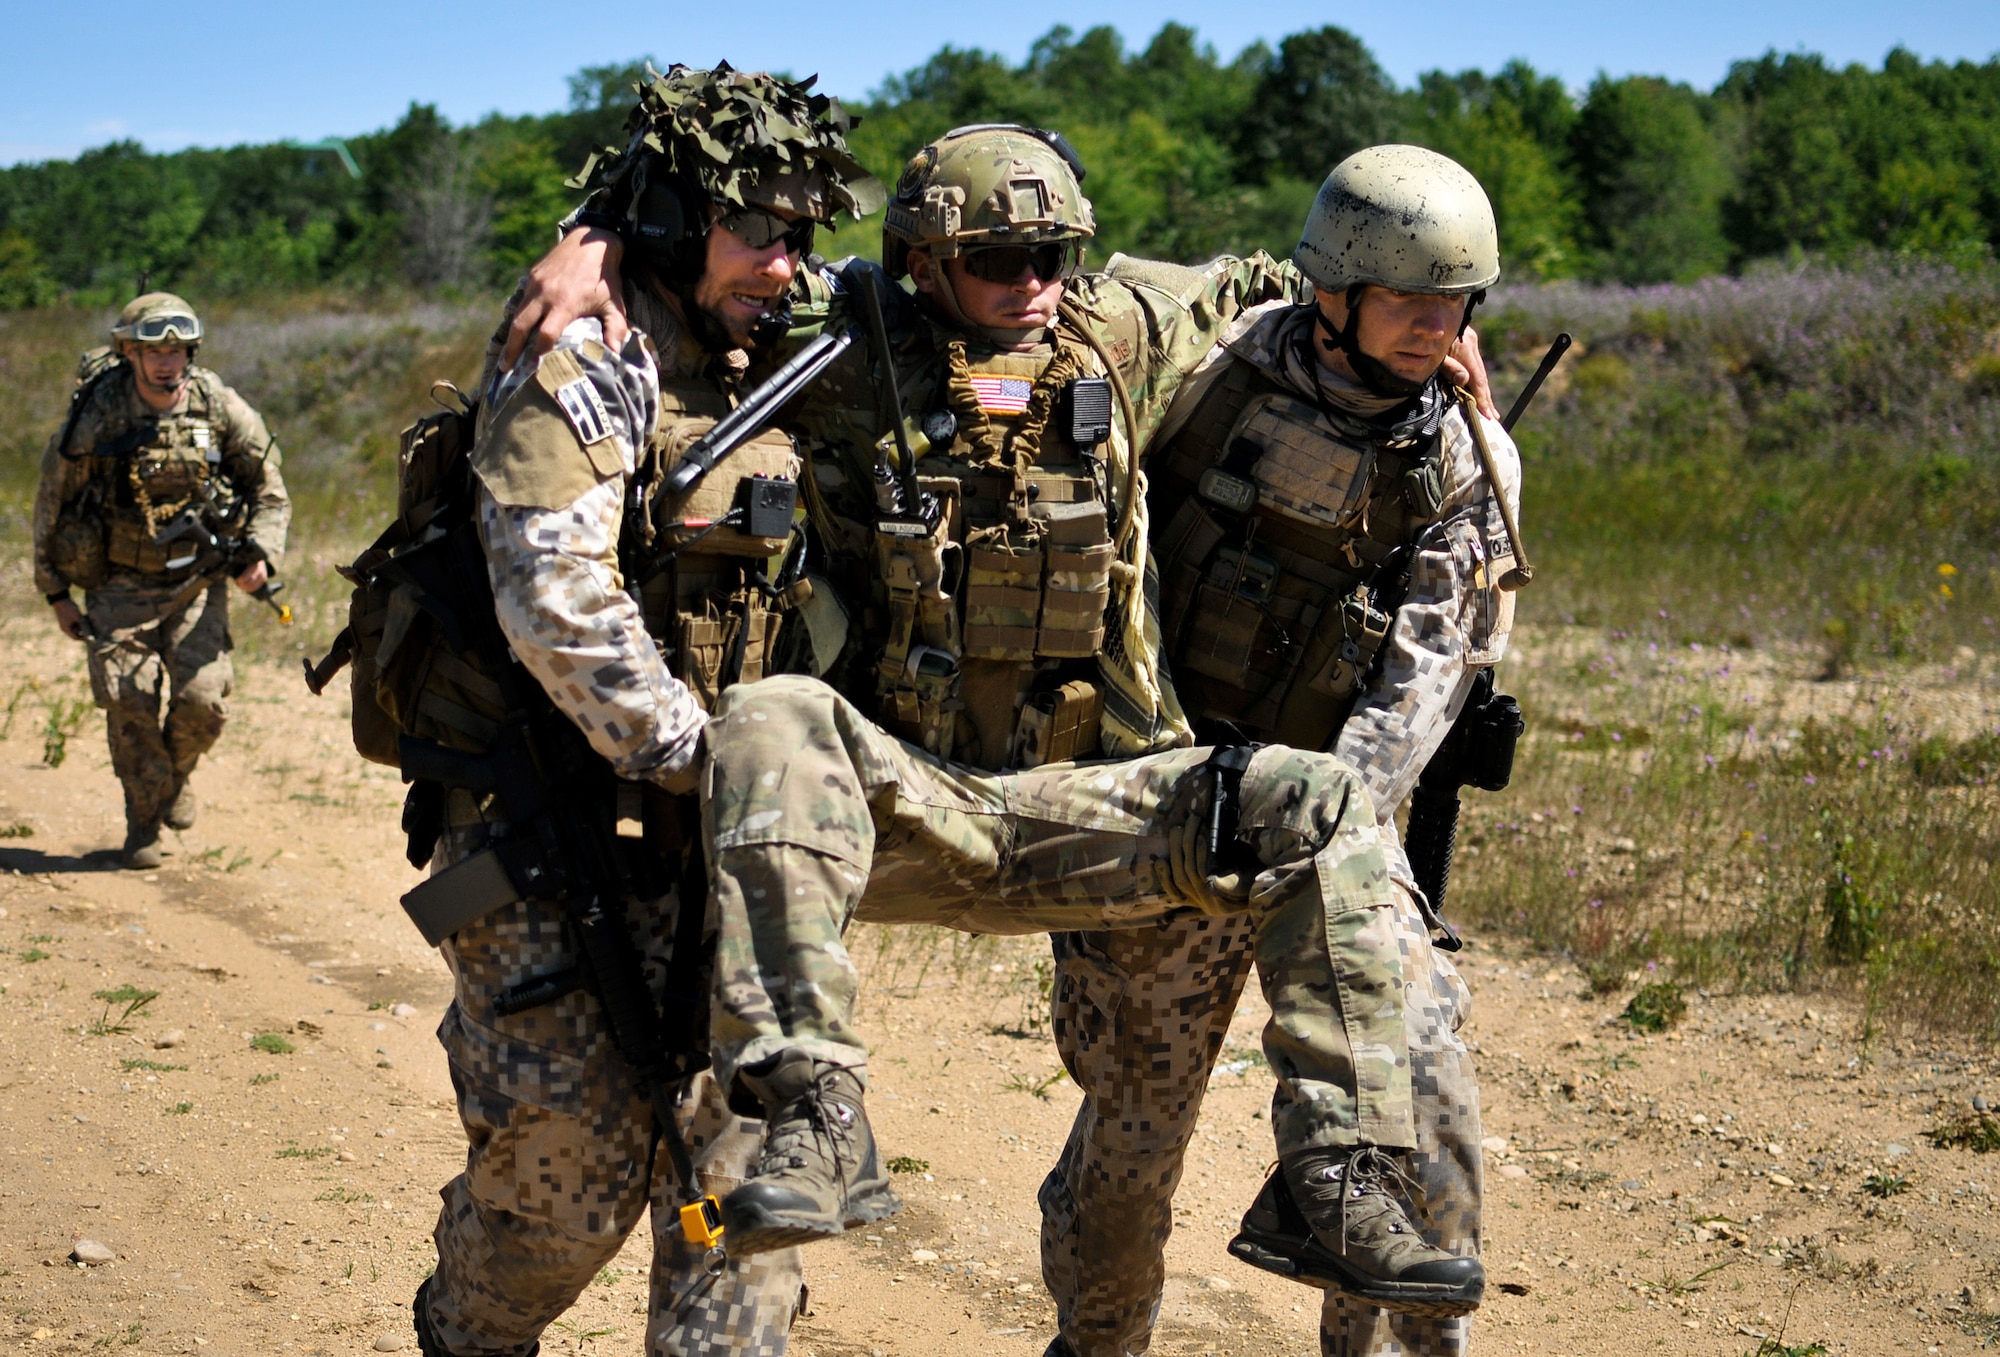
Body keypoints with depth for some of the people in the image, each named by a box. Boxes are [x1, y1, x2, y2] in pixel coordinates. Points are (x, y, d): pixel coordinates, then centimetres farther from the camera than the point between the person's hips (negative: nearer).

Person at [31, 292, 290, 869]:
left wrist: (262, 551, -11)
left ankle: (178, 771, 24)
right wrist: (56, 593, 2)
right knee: (129, 702, -9)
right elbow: (52, 503, -1)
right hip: (120, 585, -1)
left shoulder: (218, 407, -10)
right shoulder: (95, 416, -14)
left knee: (203, 700, -10)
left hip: (196, 580, 1)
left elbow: (269, 482, 4)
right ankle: (144, 821, 13)